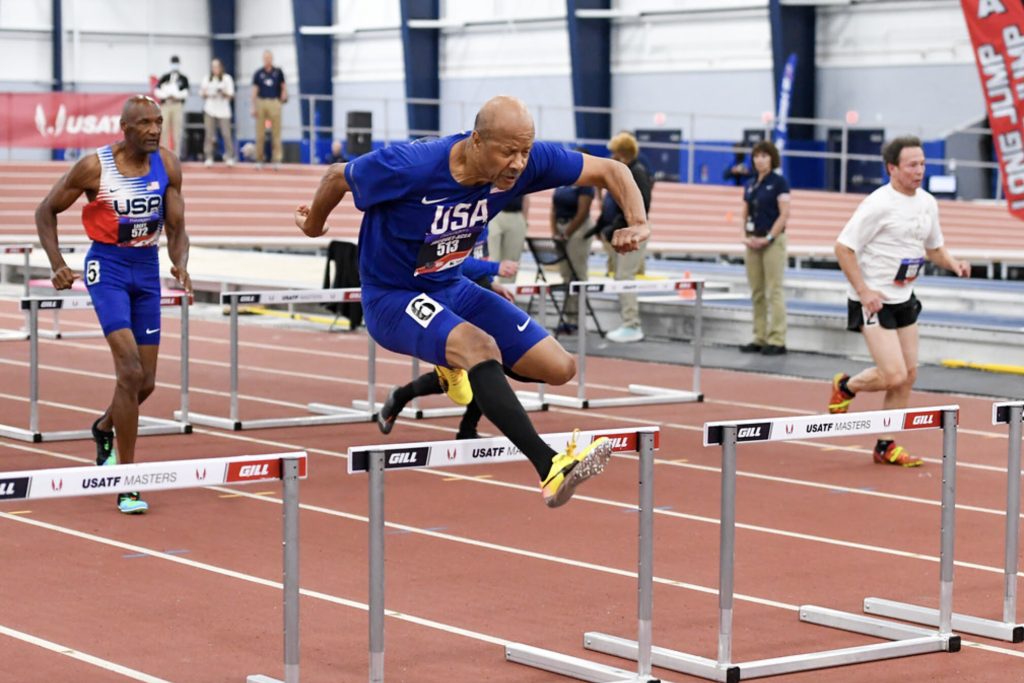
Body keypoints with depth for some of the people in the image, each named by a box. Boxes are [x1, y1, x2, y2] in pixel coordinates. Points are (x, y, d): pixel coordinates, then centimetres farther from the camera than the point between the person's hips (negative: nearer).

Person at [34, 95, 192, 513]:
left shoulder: (167, 166, -3)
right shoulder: (94, 167, -13)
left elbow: (176, 229, 2)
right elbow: (46, 211, -1)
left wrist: (180, 263, -18)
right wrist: (57, 265, -9)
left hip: (147, 270, 5)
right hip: (108, 267, -5)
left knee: (145, 382, 7)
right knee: (130, 371, -17)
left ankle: (104, 428, 42)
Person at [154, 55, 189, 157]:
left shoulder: (183, 78, 7)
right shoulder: (164, 77, 10)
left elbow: (185, 93, -1)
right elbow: (157, 92, 6)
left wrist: (176, 95, -14)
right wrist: (166, 95, -10)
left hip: (178, 106, -1)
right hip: (165, 105, 1)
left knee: (177, 131, -4)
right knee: (164, 130, -2)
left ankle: (176, 155, -1)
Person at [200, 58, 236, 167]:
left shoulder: (227, 78, 4)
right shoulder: (206, 79, 11)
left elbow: (231, 95, 2)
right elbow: (203, 94, 14)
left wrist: (224, 93, -18)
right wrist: (206, 94, -8)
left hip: (223, 110, -2)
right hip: (210, 110, 2)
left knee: (226, 134, -6)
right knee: (209, 135, -3)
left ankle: (230, 157, 4)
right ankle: (209, 158, 2)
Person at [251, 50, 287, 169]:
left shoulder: (278, 72, 7)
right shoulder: (258, 73, 6)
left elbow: (283, 87, 14)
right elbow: (254, 91, 6)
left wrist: (283, 98, -2)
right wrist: (254, 107, 0)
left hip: (274, 103, 0)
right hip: (261, 103, 0)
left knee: (276, 133, -2)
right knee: (260, 133, 2)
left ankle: (277, 158, 0)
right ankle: (259, 159, 8)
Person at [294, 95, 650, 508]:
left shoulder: (526, 162, -16)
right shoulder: (409, 168, -29)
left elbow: (609, 171, -8)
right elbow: (338, 177, -10)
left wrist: (638, 222, -26)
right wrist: (313, 225, 10)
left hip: (452, 288, 7)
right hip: (392, 299, -7)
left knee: (560, 368, 1)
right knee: (481, 347, -36)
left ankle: (454, 371, 28)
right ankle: (550, 469, -41)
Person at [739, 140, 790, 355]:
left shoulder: (778, 182, -4)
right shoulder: (750, 185, 13)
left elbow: (784, 214, -10)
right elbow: (745, 214, 15)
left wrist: (768, 238, -14)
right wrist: (746, 236, -1)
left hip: (772, 241, -6)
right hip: (753, 241, 6)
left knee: (774, 291, -7)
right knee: (756, 293, 7)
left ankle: (777, 340, -6)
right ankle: (760, 338, 11)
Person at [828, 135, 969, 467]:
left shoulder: (927, 203, 7)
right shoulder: (878, 204, -17)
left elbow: (934, 247, 20)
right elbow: (843, 247, -16)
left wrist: (954, 263, -1)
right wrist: (863, 291, -20)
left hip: (904, 299, 8)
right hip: (873, 300, -8)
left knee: (909, 374, 7)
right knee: (894, 375, -14)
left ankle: (886, 446, 18)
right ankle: (845, 386, 16)